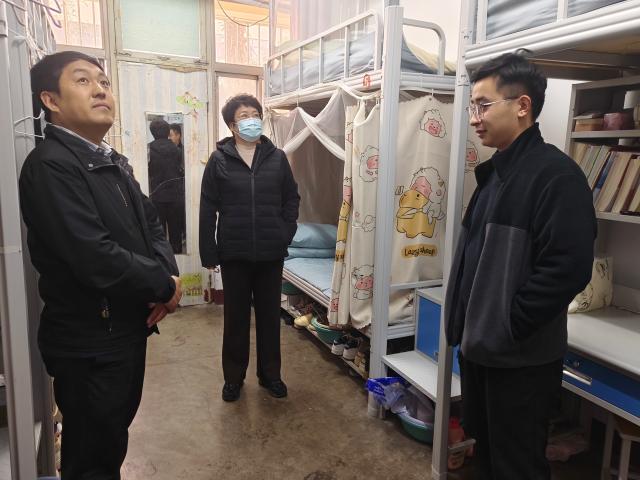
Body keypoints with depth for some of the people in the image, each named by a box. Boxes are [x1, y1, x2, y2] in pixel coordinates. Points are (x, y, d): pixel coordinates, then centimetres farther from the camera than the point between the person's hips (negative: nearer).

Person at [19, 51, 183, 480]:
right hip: (89, 341, -9)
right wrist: (165, 285, -16)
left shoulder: (110, 162, 11)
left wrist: (167, 272, -10)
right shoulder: (50, 166, -21)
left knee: (114, 435, 26)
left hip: (127, 328, 9)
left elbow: (150, 224, 10)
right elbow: (97, 259, -31)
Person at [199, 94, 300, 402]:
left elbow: (292, 198, 8)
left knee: (269, 315, 13)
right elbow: (208, 208, -3)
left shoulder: (276, 157, 2)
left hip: (271, 253, 2)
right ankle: (234, 377, 28)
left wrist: (285, 233, -3)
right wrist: (208, 252, -6)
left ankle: (270, 374, 30)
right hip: (234, 253, -1)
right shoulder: (219, 160, -3)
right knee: (236, 317, 11)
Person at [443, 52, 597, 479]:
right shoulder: (494, 172, 11)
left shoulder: (556, 174, -17)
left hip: (521, 359, -8)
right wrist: (466, 323, 9)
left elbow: (567, 269, -25)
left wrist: (507, 328, -19)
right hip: (481, 348, 8)